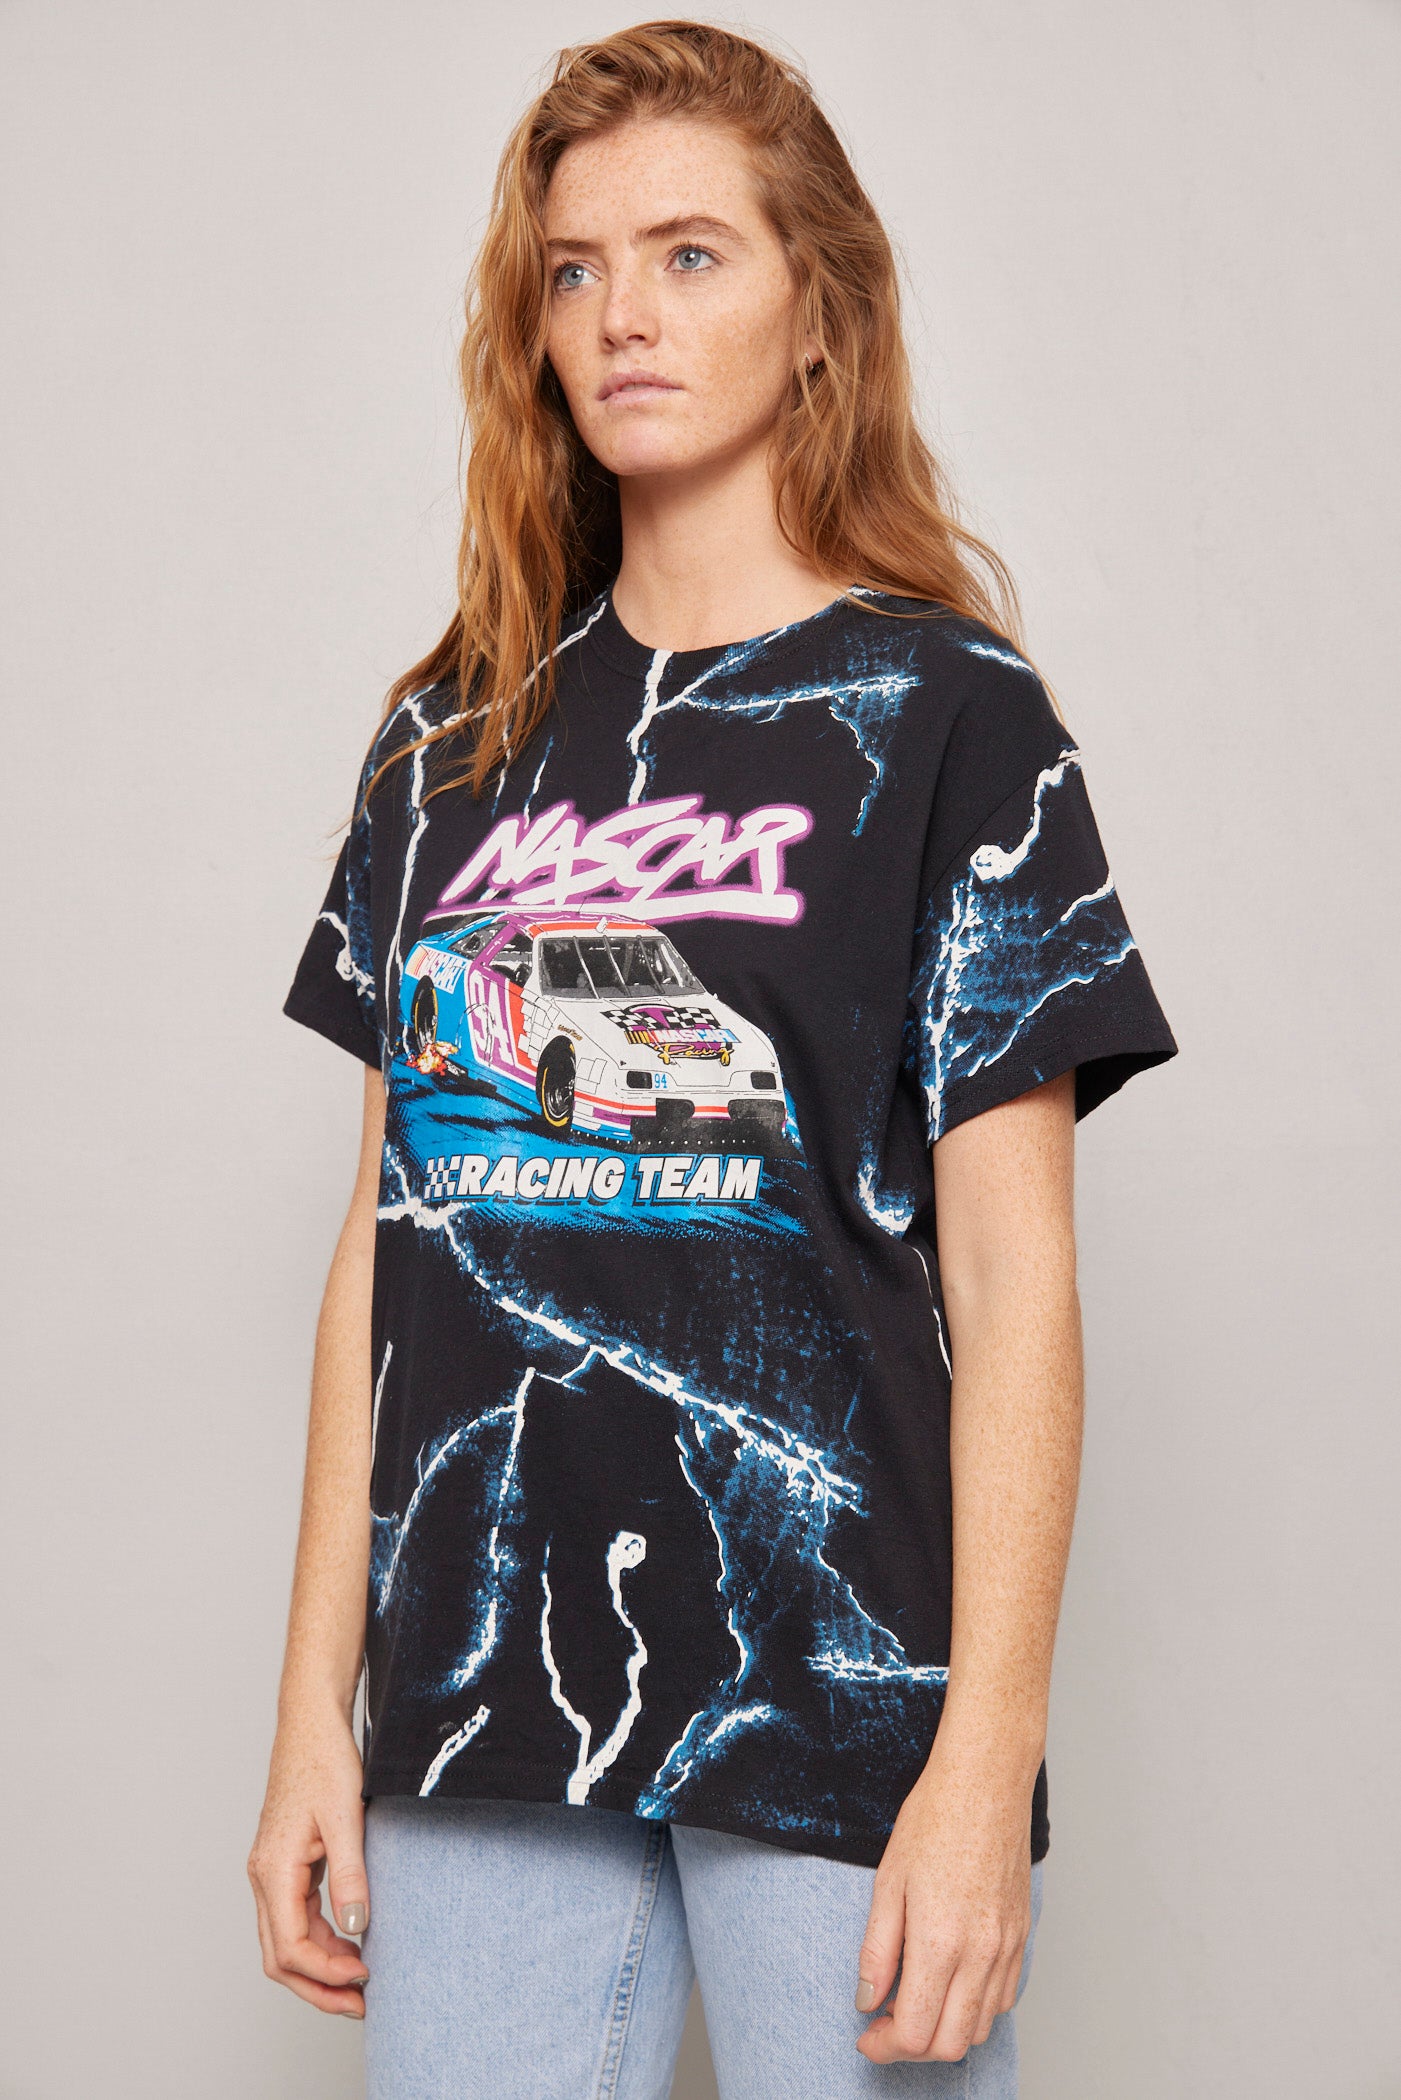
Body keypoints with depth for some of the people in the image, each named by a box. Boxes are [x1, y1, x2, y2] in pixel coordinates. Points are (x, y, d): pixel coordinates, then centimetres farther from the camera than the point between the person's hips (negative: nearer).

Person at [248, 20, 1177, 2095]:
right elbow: (387, 1239, 10)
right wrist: (318, 1706, 7)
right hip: (485, 1704, 4)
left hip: (842, 1700, -3)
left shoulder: (941, 711, -1)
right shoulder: (454, 747, 11)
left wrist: (993, 1758, -11)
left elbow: (1011, 1275, -5)